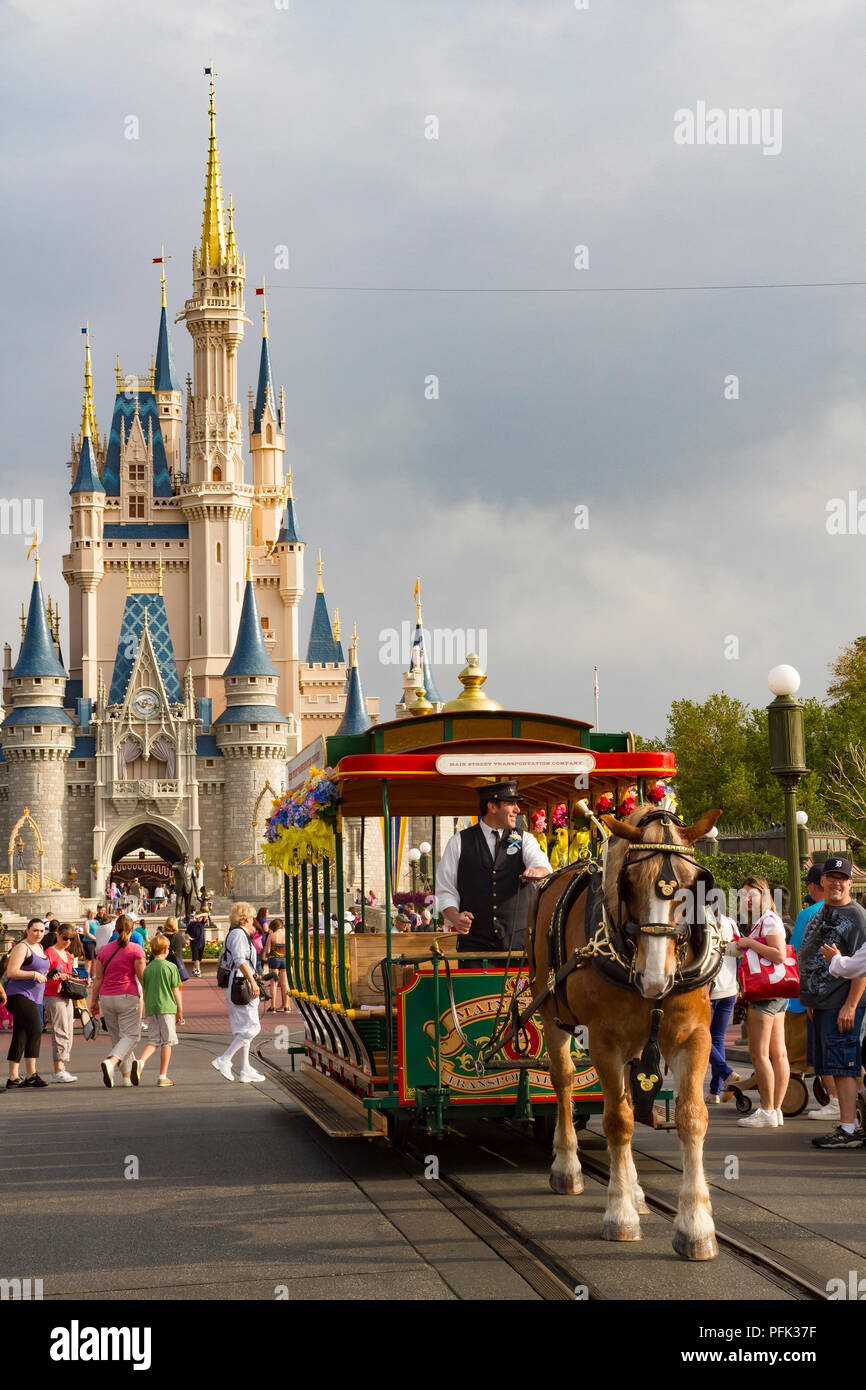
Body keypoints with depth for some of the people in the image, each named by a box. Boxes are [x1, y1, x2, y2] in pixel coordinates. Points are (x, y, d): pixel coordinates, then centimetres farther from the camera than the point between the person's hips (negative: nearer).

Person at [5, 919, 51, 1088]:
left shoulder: (39, 947, 19)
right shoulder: (22, 947, -9)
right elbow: (11, 972, -17)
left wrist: (45, 975, 11)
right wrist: (34, 974, -18)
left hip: (31, 998, 9)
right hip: (19, 996, -9)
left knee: (20, 1037, 7)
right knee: (35, 1030, -19)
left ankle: (13, 1078, 7)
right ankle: (31, 1075, -21)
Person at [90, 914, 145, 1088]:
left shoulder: (104, 950, 7)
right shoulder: (135, 950, -5)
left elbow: (98, 978, 8)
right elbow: (142, 977, -7)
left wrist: (94, 1000, 13)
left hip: (106, 997, 5)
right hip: (128, 996, -5)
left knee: (117, 1038, 13)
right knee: (130, 1036, -3)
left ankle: (128, 1075, 16)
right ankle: (110, 1062, -28)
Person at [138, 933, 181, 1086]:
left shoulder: (147, 969, 7)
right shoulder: (171, 967, -4)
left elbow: (145, 992, 12)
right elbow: (175, 990, -3)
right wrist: (179, 1010, 5)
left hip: (151, 1009, 4)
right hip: (167, 1007, -4)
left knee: (153, 1040, 9)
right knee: (167, 1041, 4)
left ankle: (141, 1062, -17)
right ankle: (163, 1077, 4)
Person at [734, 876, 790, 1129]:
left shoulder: (769, 920, -12)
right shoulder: (762, 921, 19)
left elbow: (779, 955, -21)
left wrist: (750, 943, -16)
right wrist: (742, 947, 14)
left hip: (766, 992, -10)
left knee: (759, 1053, -8)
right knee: (777, 1053, 8)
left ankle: (767, 1111, -8)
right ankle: (776, 1110, 9)